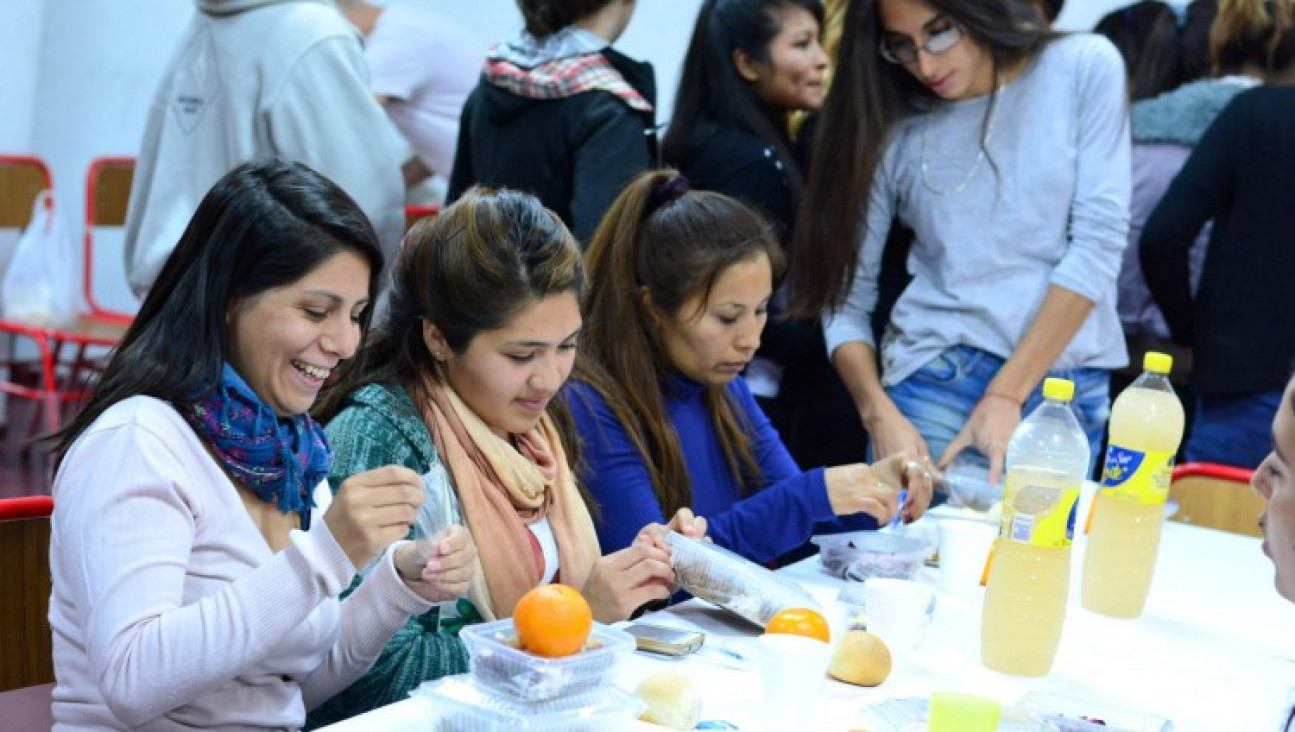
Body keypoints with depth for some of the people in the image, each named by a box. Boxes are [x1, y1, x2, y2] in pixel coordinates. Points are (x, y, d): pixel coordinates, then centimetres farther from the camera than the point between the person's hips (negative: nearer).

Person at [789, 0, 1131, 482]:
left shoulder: (1085, 67, -2)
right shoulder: (893, 126, 0)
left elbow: (1098, 241, -8)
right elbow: (844, 293, 1)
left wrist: (1007, 396, -14)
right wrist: (879, 414, -16)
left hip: (1068, 387, 0)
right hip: (932, 381, 0)